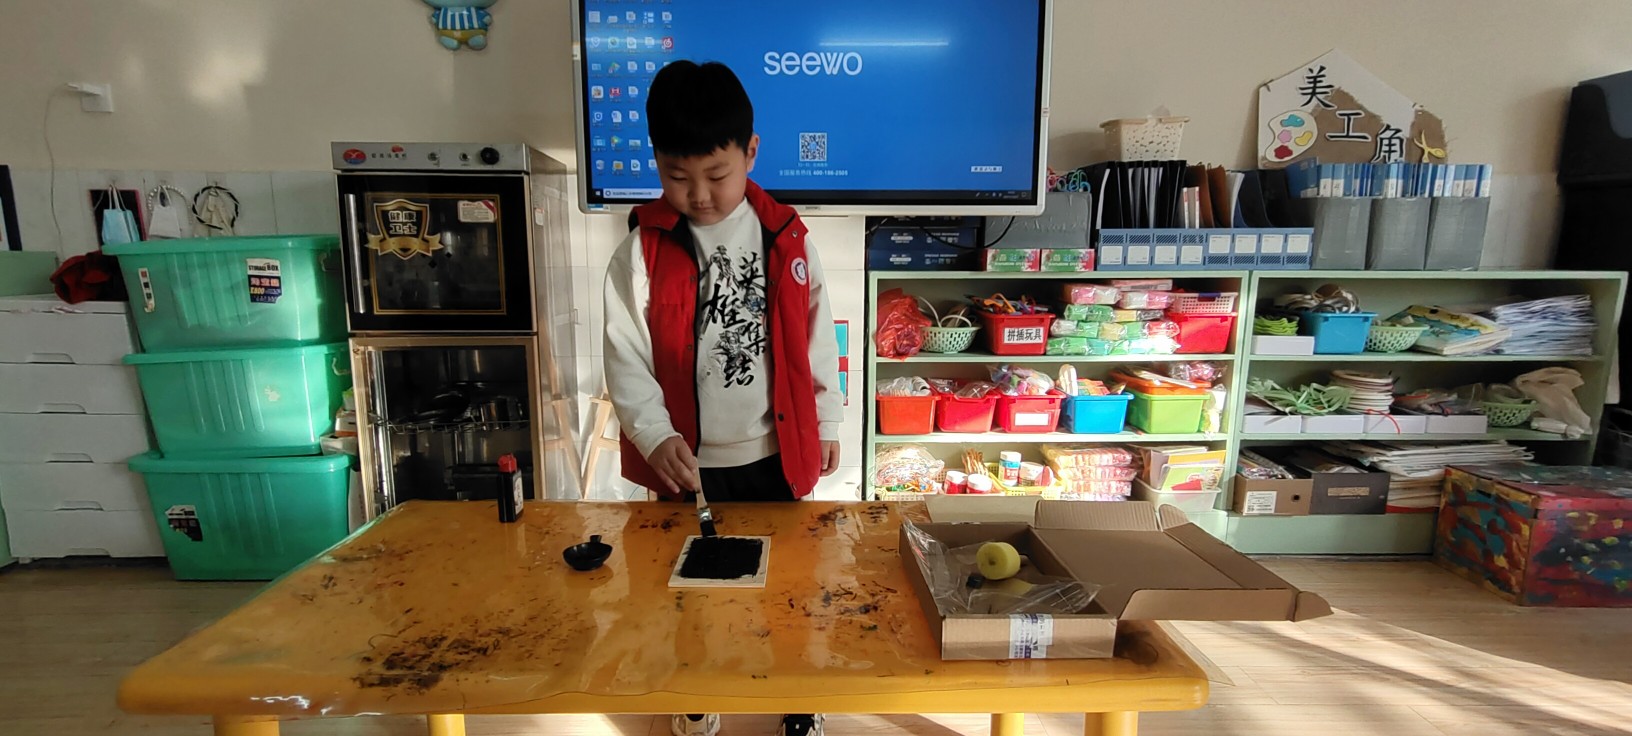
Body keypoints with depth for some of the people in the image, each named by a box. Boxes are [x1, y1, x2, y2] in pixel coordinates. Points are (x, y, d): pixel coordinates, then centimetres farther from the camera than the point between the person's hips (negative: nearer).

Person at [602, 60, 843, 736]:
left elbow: (817, 338, 2)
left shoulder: (785, 238, -5)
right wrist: (655, 436, -25)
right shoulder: (641, 253, -10)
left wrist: (827, 423, 6)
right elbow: (626, 359, -10)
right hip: (687, 461, 0)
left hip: (776, 452, 1)